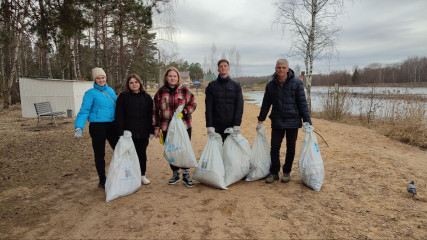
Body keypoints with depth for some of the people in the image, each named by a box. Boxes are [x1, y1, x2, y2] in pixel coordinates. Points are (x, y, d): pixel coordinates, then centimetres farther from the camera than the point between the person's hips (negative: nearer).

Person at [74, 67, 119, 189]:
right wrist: (79, 128, -21)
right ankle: (102, 181, 20)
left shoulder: (111, 91, 10)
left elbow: (117, 106, 18)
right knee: (100, 154, 5)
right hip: (97, 126, -5)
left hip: (111, 125, 5)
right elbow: (84, 111, -10)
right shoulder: (91, 93, -6)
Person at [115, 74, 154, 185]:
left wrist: (151, 131, 2)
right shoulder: (123, 97, 0)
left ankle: (142, 175, 24)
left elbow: (151, 115, 7)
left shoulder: (146, 97, 6)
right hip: (128, 133, -2)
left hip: (143, 133, 2)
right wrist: (121, 132, -10)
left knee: (142, 153, 10)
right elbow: (119, 116, -3)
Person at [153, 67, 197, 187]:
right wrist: (156, 127, 5)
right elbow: (155, 110, 9)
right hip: (167, 127, 2)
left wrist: (184, 111, -14)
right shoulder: (160, 92, 6)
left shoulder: (185, 90, 3)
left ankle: (186, 175, 16)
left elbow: (193, 104, 4)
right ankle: (175, 174, 27)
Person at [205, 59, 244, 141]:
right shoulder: (212, 85, 5)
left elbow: (239, 105, 0)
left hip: (231, 124, 1)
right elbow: (208, 107, 0)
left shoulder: (236, 85, 6)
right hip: (216, 125, 0)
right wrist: (209, 125, -8)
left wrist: (237, 124, -10)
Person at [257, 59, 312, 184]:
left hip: (292, 121, -1)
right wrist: (260, 120, 12)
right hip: (277, 122, 2)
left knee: (290, 148, 9)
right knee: (274, 148, 2)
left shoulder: (296, 83, -4)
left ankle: (287, 172, 25)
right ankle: (274, 172, 16)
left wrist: (307, 121, -7)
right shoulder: (270, 85, 4)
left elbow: (302, 103, -3)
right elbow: (265, 104, 11)